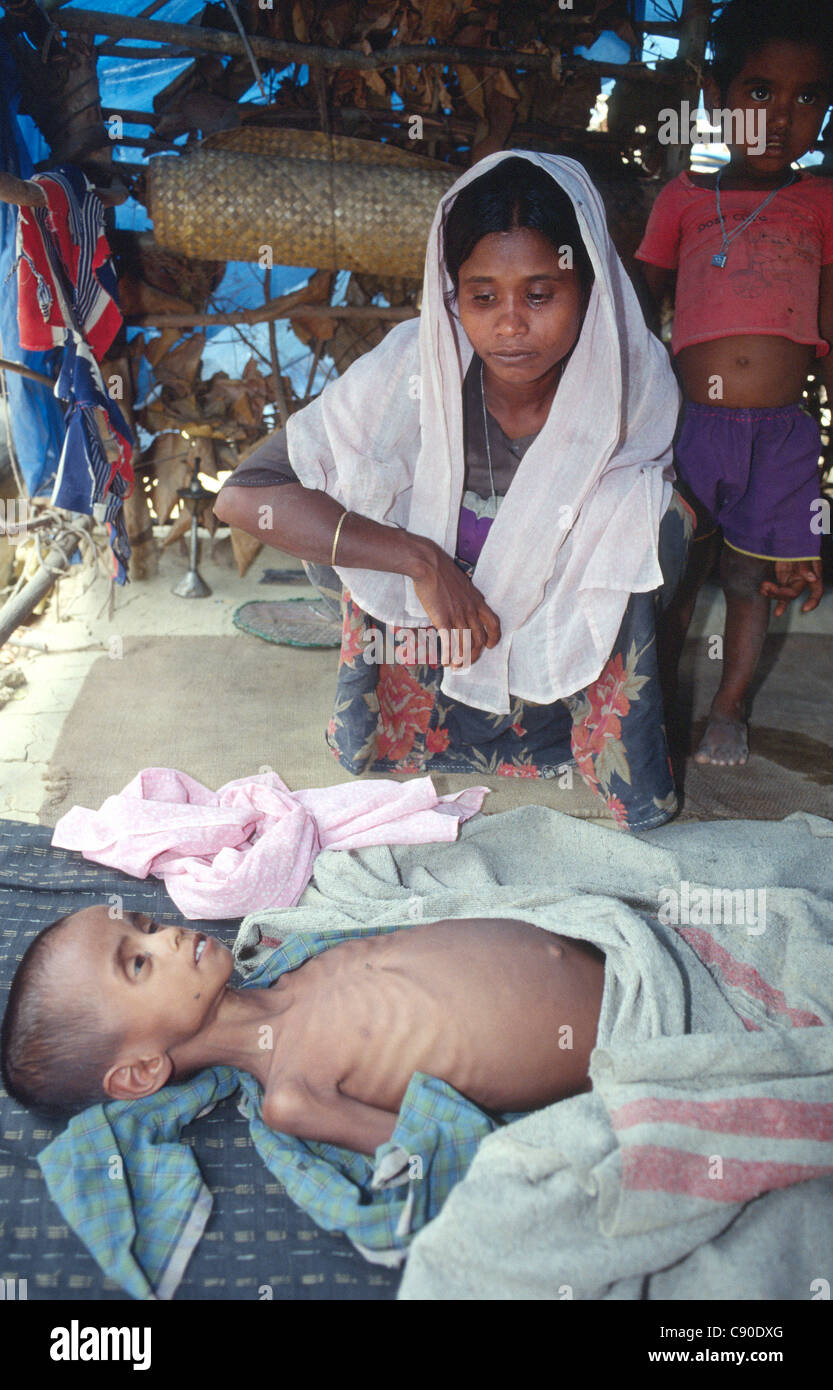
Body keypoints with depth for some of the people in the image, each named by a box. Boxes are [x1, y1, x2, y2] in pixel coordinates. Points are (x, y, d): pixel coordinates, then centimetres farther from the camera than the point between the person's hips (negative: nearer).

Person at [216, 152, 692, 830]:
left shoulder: (634, 382, -20)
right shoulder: (413, 373, -25)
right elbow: (243, 496, -29)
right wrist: (420, 558, -34)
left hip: (572, 640, 0)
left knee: (652, 516, -24)